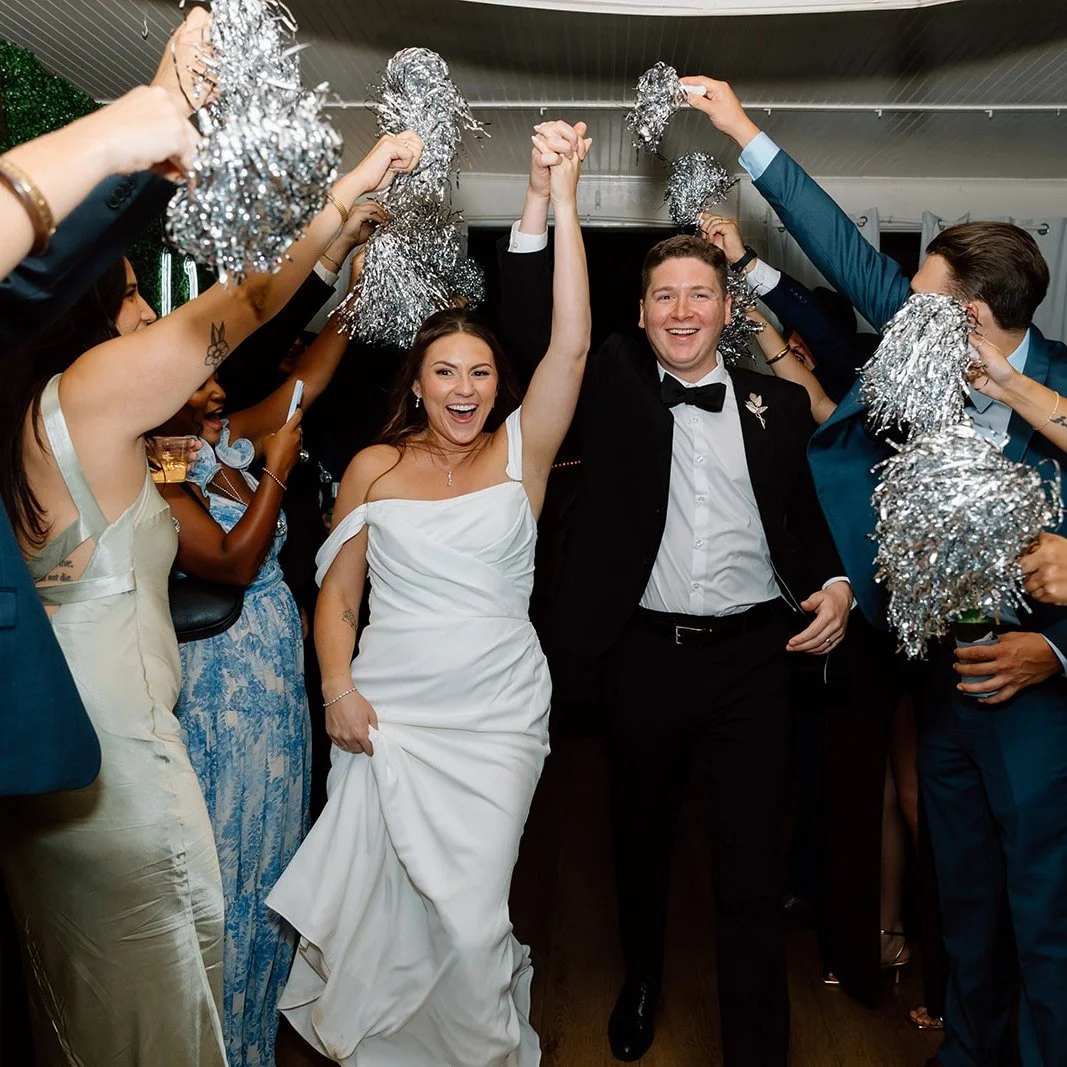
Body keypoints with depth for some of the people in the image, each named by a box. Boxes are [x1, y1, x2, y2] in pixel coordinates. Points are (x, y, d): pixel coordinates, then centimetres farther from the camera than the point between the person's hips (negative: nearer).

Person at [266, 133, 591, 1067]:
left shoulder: (520, 454, 1)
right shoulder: (375, 467, 5)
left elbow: (572, 347, -11)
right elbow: (337, 594, 8)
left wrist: (563, 205, -14)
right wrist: (338, 688, -7)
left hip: (497, 716, -1)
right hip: (387, 710, 2)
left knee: (469, 908, -2)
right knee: (382, 896, 7)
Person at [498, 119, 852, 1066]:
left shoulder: (776, 404, 5)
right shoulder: (614, 384, 2)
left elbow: (810, 516, 9)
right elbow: (527, 321, -9)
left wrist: (833, 586, -10)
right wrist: (541, 195, -20)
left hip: (755, 655, 0)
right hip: (647, 655, 1)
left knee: (752, 869, 6)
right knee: (640, 838, 21)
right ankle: (642, 979, 48)